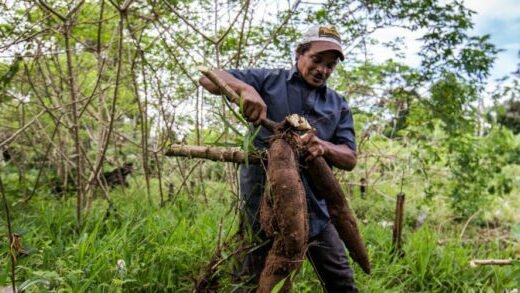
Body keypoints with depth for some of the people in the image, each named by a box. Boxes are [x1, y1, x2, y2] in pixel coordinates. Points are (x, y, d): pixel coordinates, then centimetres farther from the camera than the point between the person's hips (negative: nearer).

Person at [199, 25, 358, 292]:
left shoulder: (338, 105, 12)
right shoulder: (268, 80, 3)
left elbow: (350, 159, 5)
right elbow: (209, 78, -2)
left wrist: (323, 147, -19)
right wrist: (245, 88, -23)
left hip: (312, 206, 4)